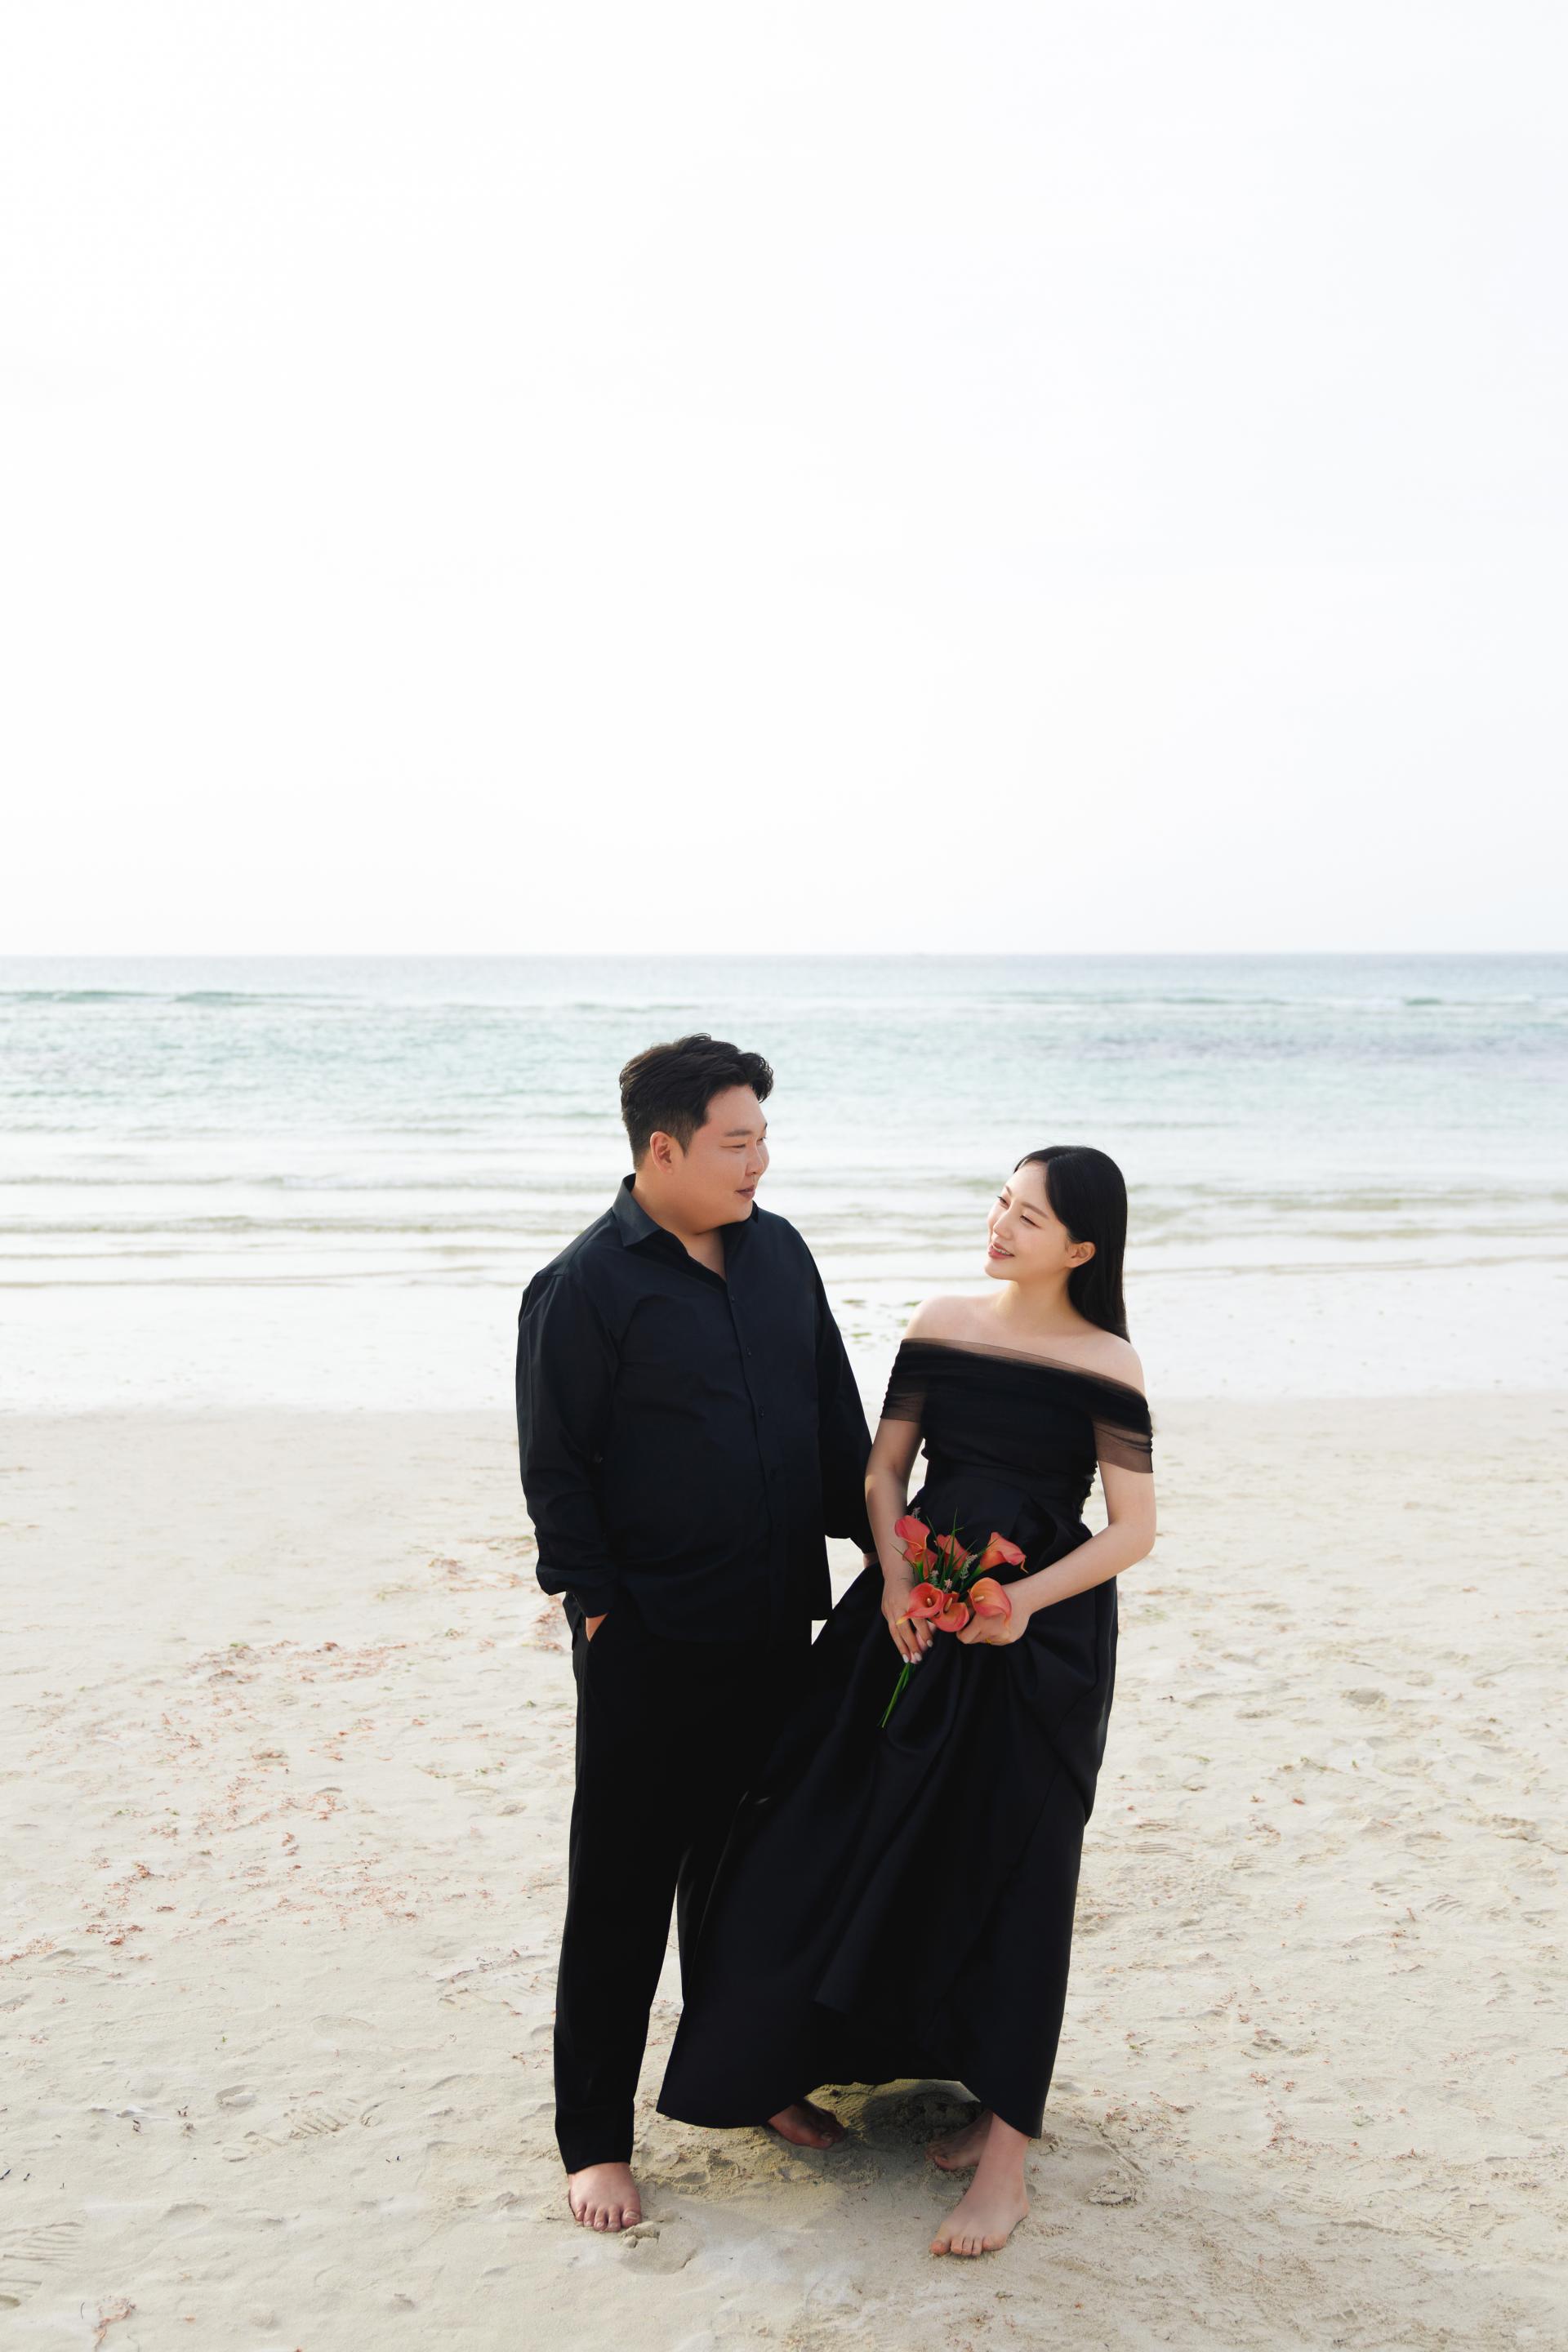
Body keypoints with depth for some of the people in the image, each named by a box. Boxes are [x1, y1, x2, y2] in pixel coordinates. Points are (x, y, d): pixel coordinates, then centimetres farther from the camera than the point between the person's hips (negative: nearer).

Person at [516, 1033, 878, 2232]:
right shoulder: (583, 1287, -14)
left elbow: (836, 1413, 13)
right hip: (649, 1645, -6)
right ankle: (595, 2136, 17)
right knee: (623, 1893, 4)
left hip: (775, 1628, 6)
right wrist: (601, 1611, -11)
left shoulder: (778, 1250, 5)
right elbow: (556, 1470, -11)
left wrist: (876, 1540, 10)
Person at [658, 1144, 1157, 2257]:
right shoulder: (944, 1326, 3)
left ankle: (1007, 2151, 9)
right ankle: (1000, 2082, 30)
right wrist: (896, 1576, -10)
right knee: (900, 1849, 9)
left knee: (1011, 1871, -1)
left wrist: (1026, 1601, -21)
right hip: (922, 1611, 4)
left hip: (1039, 1633, -4)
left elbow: (1135, 1528, -9)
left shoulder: (1105, 1364, -8)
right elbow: (885, 1468, 6)